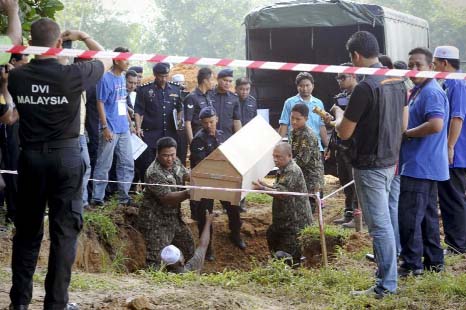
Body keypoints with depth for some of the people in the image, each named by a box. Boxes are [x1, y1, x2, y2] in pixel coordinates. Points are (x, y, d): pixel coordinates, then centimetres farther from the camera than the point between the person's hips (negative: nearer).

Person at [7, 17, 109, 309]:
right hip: (66, 157, -3)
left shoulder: (17, 77, -4)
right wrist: (82, 36, 17)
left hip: (30, 156, 3)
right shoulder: (73, 75, -12)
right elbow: (106, 59, 7)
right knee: (64, 231, 3)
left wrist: (34, 45, 21)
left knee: (27, 229, 13)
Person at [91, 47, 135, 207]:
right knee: (104, 165, -3)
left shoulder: (122, 78, 13)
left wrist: (130, 122, 19)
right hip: (111, 130, -8)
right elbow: (100, 104, -13)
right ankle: (97, 198, 3)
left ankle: (124, 196, 17)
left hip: (124, 129, 8)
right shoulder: (106, 79, -11)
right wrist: (105, 127, -18)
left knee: (127, 164, 10)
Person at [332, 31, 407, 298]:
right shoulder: (398, 82, 6)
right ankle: (386, 274, 25)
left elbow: (344, 133, -15)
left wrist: (339, 114, 5)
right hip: (390, 161, 9)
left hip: (370, 164, -9)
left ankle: (387, 285, 2)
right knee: (383, 220, 17)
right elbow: (403, 125, 14)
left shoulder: (365, 87, -20)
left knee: (380, 224, -3)